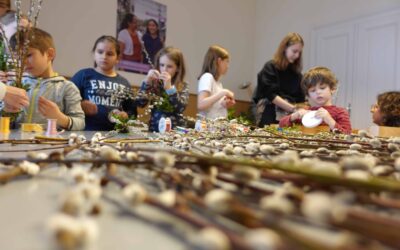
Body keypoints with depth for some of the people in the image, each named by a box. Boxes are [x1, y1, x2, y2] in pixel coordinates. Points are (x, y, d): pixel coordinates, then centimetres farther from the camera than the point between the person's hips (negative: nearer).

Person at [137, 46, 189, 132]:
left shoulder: (183, 86, 1)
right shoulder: (153, 83, 3)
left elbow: (181, 108, -12)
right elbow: (141, 103, -5)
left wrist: (169, 88, -19)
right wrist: (147, 81, -12)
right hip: (154, 130, 2)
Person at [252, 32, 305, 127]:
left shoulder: (296, 72, 13)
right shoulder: (270, 67, -4)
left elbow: (300, 97, 9)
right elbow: (271, 95, -16)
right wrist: (292, 108, -25)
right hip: (270, 114, -4)